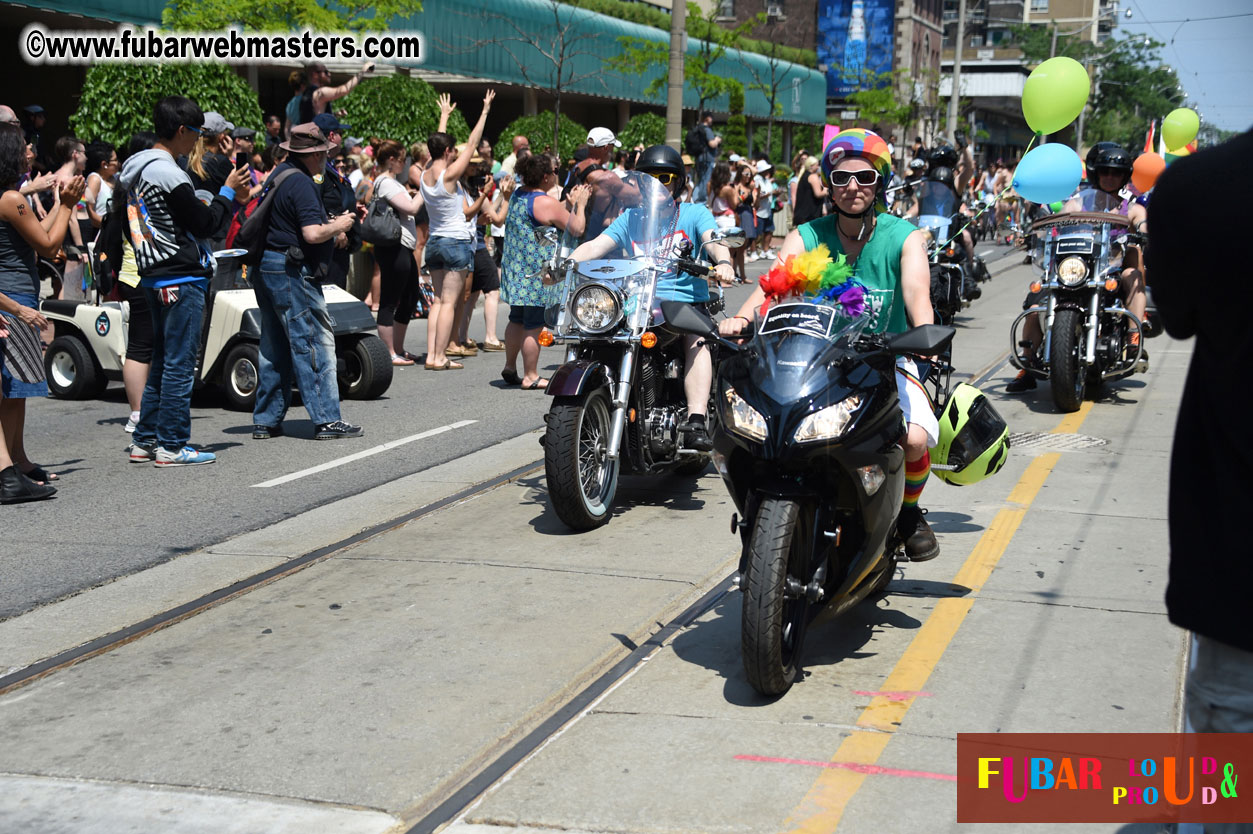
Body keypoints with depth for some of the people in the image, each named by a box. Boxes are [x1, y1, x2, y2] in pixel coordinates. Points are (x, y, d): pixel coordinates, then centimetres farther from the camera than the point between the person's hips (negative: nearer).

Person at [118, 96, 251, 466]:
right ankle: (171, 446, -1)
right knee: (180, 363, -4)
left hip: (155, 276, 10)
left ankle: (144, 441, 20)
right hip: (181, 278, -10)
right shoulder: (169, 175, -17)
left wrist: (230, 197, 14)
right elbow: (204, 225, -13)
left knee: (162, 360, 16)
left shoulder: (138, 170, 15)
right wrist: (228, 192, 0)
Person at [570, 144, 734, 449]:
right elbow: (596, 245, 5)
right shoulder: (631, 218, 18)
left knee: (697, 342, -32)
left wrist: (722, 261, -34)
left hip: (687, 302, -2)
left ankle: (695, 423, -42)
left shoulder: (694, 213, 11)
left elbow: (713, 241, -9)